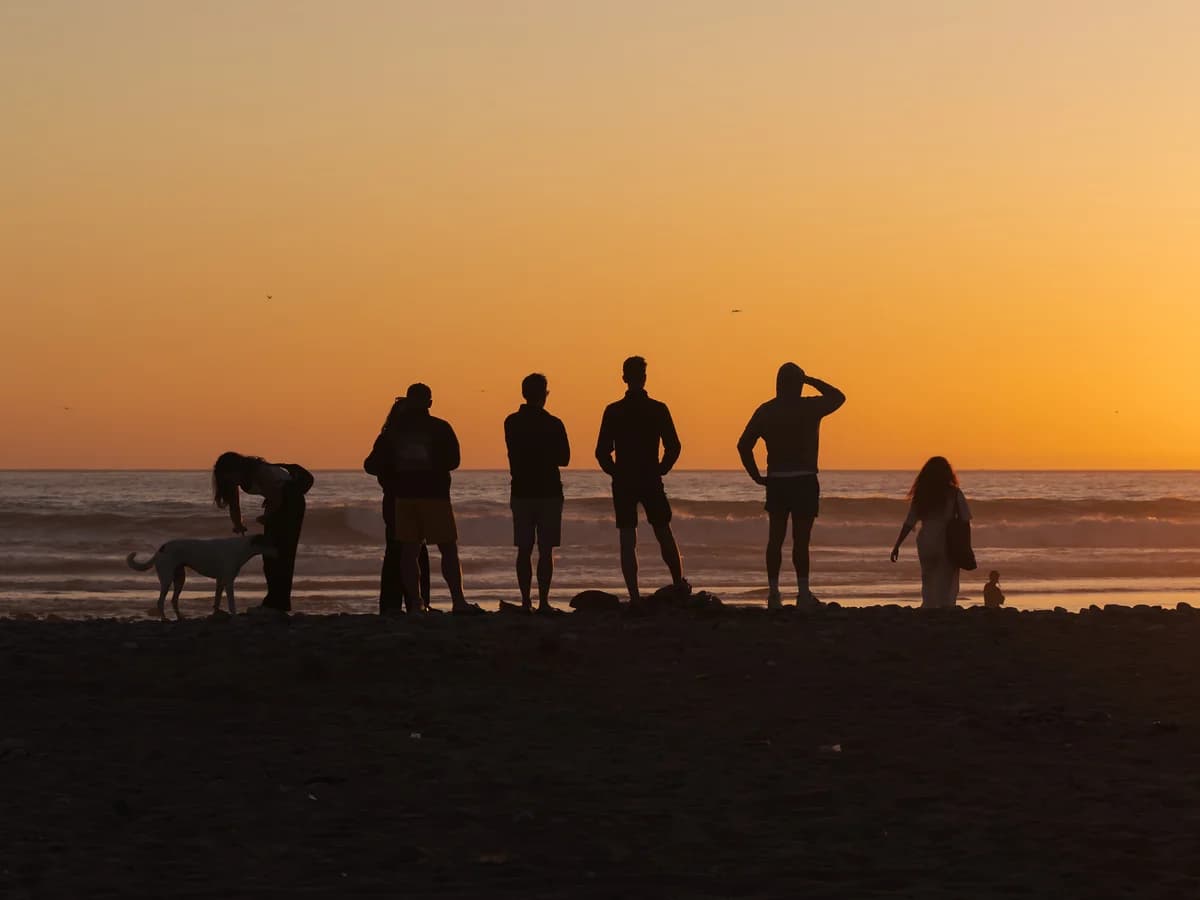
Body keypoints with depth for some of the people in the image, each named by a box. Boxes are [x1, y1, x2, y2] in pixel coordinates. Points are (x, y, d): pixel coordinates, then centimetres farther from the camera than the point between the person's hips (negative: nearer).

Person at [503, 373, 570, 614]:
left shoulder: (511, 423, 2)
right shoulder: (553, 424, -8)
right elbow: (563, 458, 1)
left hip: (521, 492, 3)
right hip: (548, 492, -3)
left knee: (524, 550, 7)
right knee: (545, 550, 0)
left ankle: (526, 601, 4)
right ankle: (543, 601, -5)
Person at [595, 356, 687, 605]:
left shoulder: (613, 411, -3)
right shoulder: (658, 410, -4)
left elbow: (602, 452, -4)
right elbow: (674, 447, -5)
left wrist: (615, 472, 11)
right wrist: (661, 470, 10)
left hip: (623, 482, 0)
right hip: (651, 482, 0)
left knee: (628, 541, 2)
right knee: (664, 534, 15)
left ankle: (634, 596, -3)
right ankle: (679, 584, 18)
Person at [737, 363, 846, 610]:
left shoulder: (765, 411, 5)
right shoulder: (809, 408, -6)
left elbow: (744, 445, 2)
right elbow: (838, 397, 12)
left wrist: (756, 476, 8)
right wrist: (812, 381, 15)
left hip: (775, 481, 3)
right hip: (804, 480, -3)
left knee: (775, 539, 8)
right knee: (801, 539, -2)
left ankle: (774, 593, 6)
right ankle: (803, 594, -4)